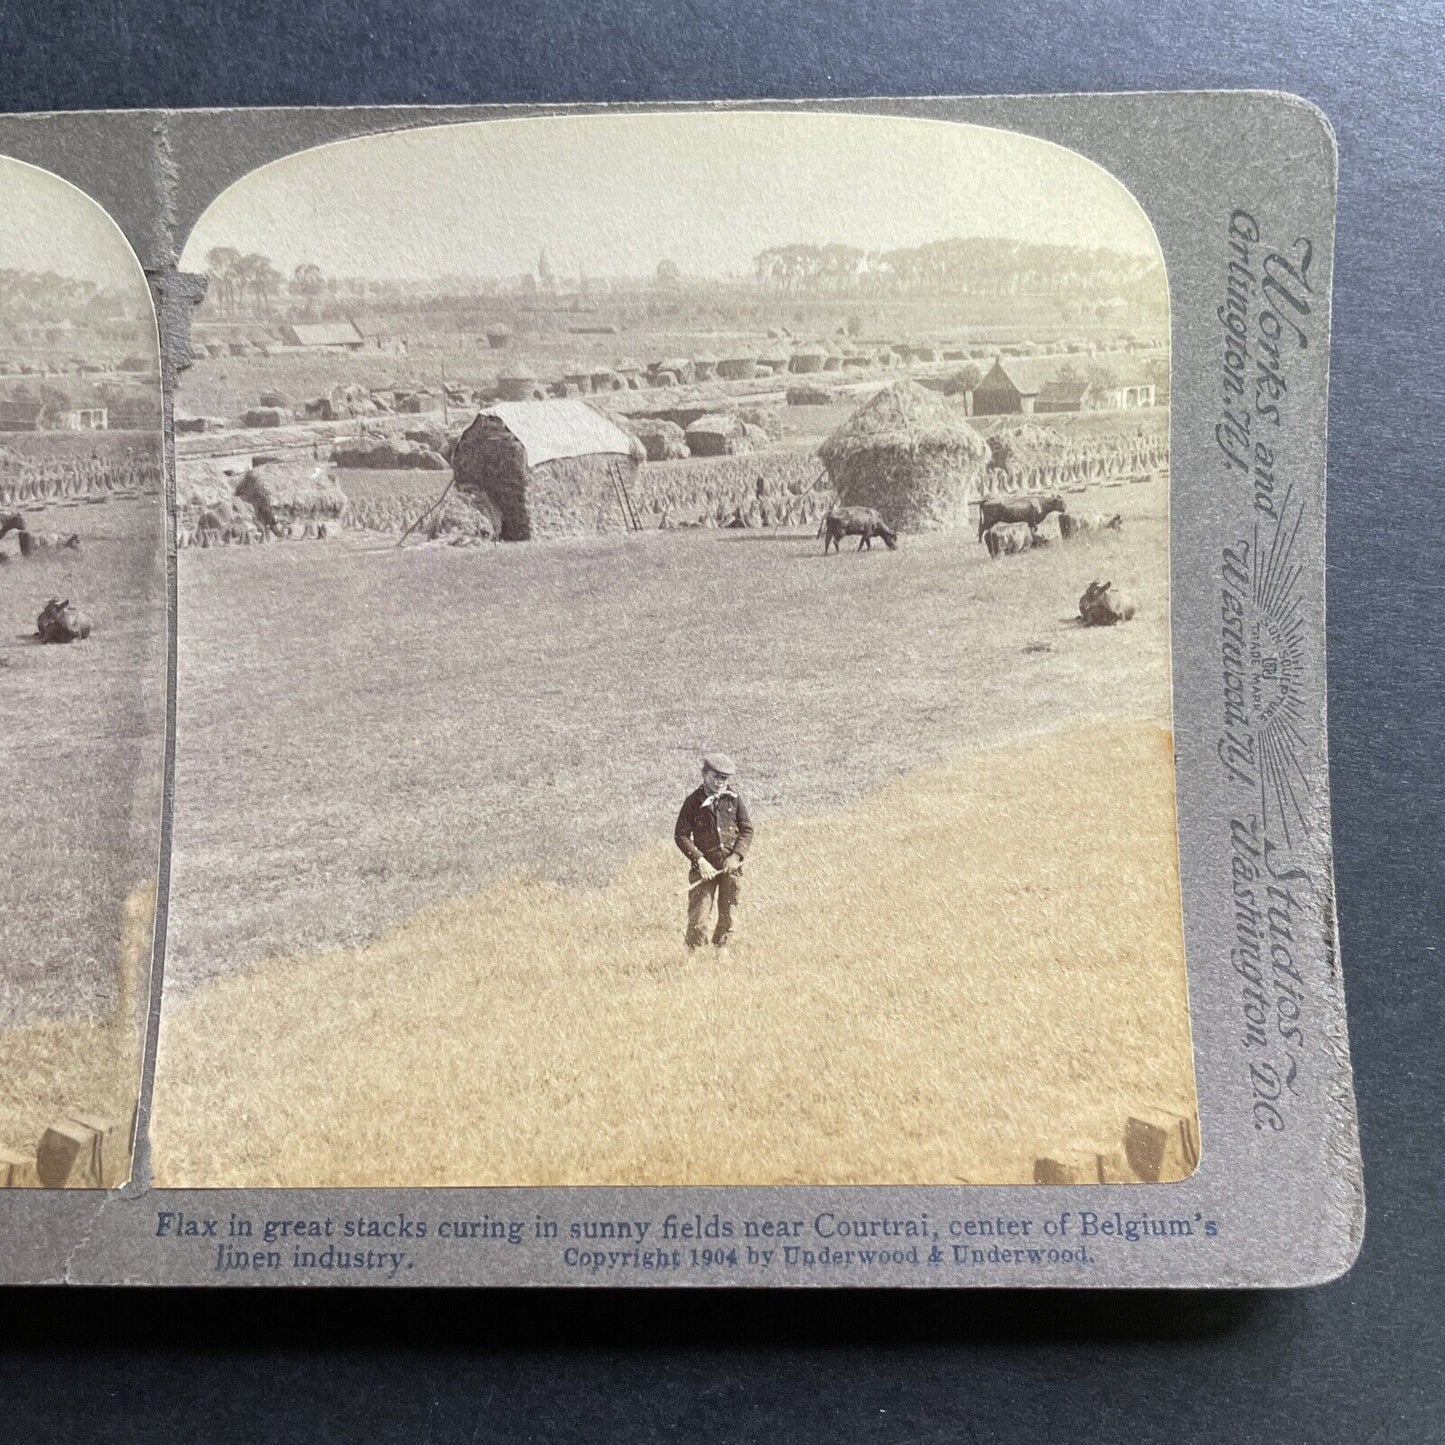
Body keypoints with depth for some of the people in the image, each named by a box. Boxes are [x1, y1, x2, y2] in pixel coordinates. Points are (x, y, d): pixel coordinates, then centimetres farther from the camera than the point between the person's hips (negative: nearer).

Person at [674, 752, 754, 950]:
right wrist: (699, 860, -13)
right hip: (705, 866, -3)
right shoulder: (693, 801, -4)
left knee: (729, 917, 8)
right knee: (698, 917, -6)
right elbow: (681, 835, -4)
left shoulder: (734, 798, 3)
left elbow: (747, 830, 8)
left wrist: (737, 856, -7)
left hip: (731, 866, 3)